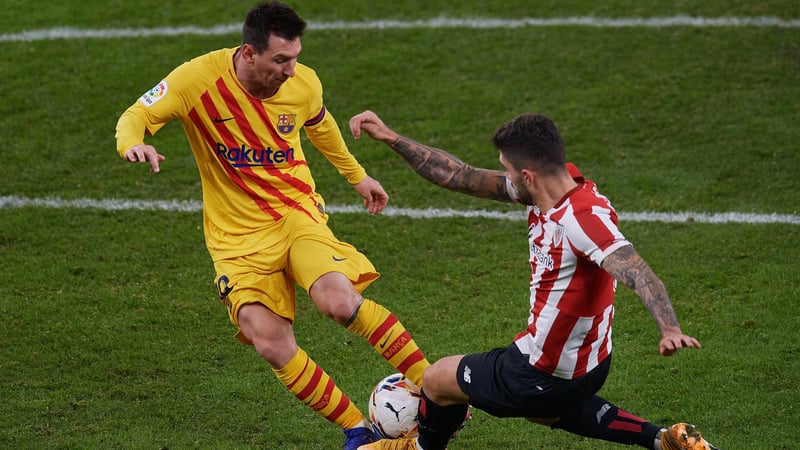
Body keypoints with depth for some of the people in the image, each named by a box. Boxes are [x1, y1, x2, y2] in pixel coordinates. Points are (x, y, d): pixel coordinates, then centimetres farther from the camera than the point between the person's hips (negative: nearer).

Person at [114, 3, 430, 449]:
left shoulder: (304, 83, -5)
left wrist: (358, 175, 30)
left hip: (297, 211, 0)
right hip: (237, 235, 0)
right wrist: (133, 143, -35)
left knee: (339, 301, -28)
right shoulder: (200, 78, -15)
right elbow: (136, 115, -11)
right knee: (271, 344, -16)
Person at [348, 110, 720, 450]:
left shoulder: (583, 218, -32)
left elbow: (638, 274, -44)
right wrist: (392, 138, -3)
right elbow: (459, 177, 0)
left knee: (437, 379, 15)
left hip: (545, 375, -9)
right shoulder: (557, 184, -6)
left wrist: (671, 330, -61)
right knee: (542, 410, 41)